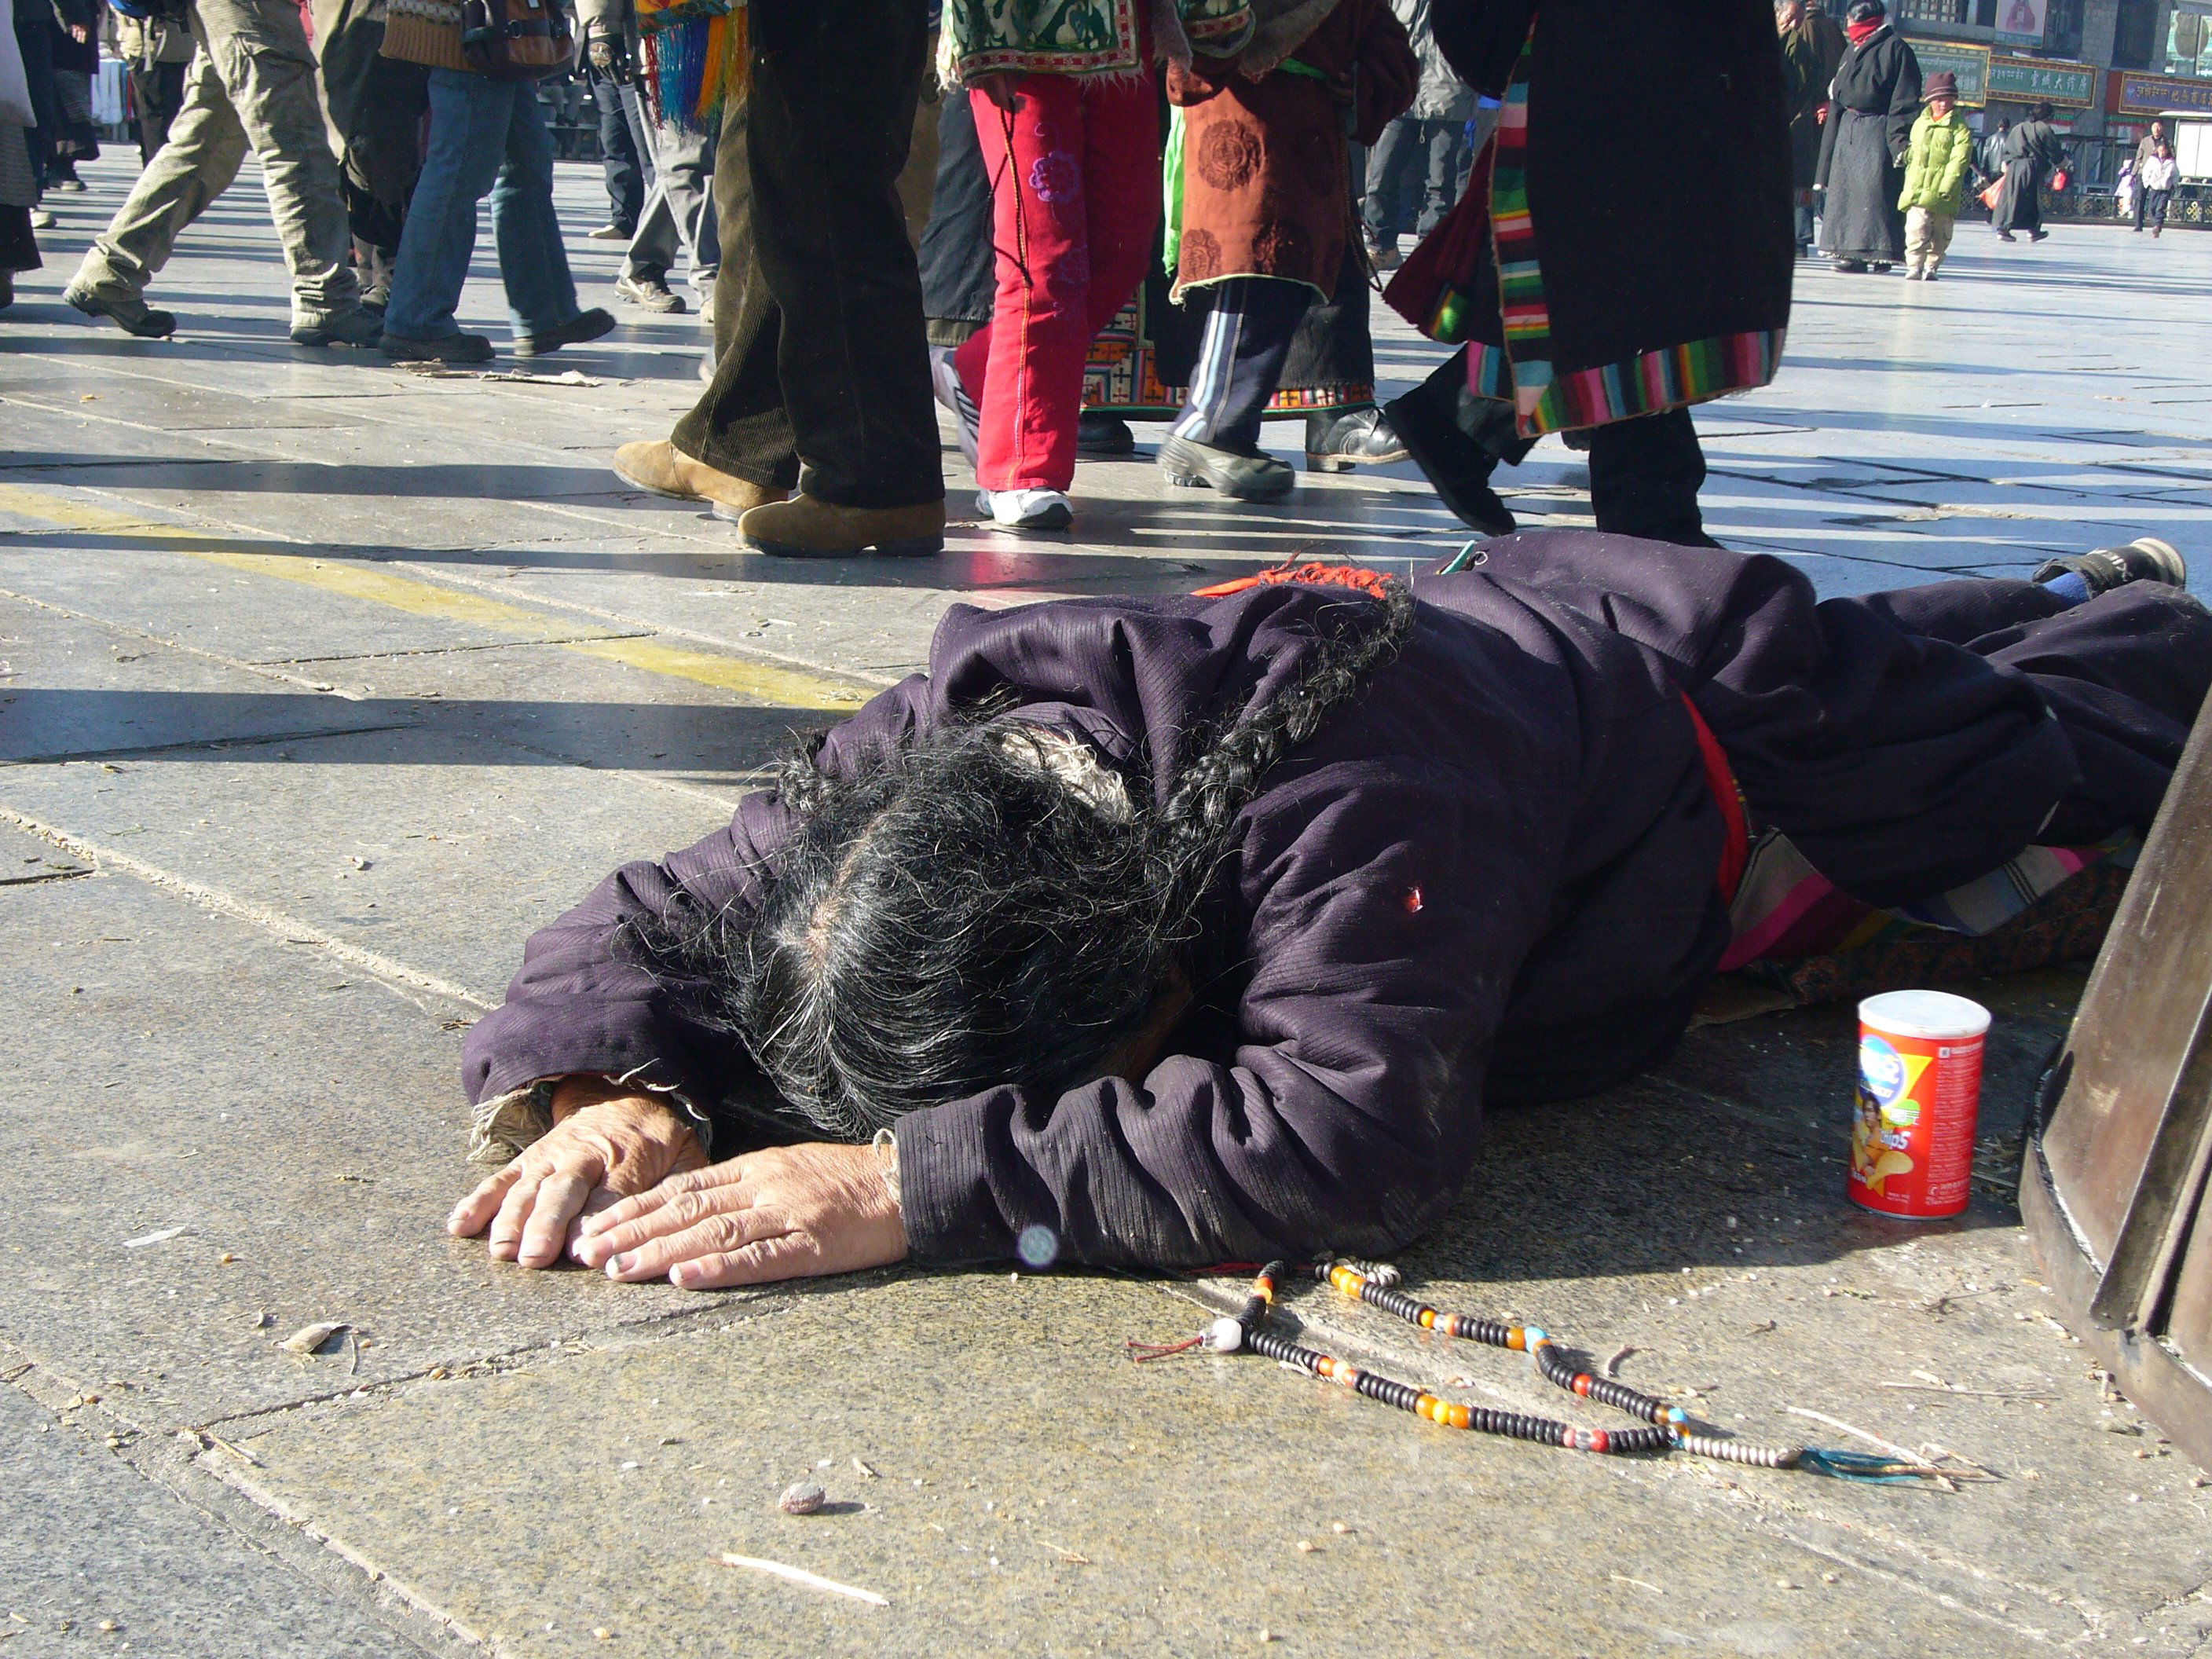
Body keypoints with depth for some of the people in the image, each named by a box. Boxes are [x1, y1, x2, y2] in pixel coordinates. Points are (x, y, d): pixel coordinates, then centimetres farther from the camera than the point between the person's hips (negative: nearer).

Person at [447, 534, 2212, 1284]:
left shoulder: (1342, 804, -54)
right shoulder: (943, 721, -34)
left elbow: (1356, 1134, -65)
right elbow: (671, 915, -27)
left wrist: (920, 1185, -65)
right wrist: (612, 1087, -49)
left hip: (1737, 719, -5)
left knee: (2036, 747, 29)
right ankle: (2070, 589, 65)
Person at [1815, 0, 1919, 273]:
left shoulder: (1894, 48, -6)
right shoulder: (1853, 49, 17)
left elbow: (1906, 100, -11)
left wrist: (1901, 140, -18)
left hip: (1877, 131, -8)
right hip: (1847, 128, 8)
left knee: (1875, 188, -11)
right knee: (1845, 187, 4)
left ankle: (1879, 251, -10)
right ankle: (1852, 251, 6)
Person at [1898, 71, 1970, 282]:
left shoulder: (1960, 129, -2)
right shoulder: (1919, 124, 14)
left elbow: (1958, 161, -10)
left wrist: (1946, 188, -19)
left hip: (1942, 195, -2)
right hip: (1917, 190, 2)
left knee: (1940, 236, 7)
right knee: (1917, 229, -13)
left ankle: (1931, 267, 20)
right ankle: (1915, 266, -9)